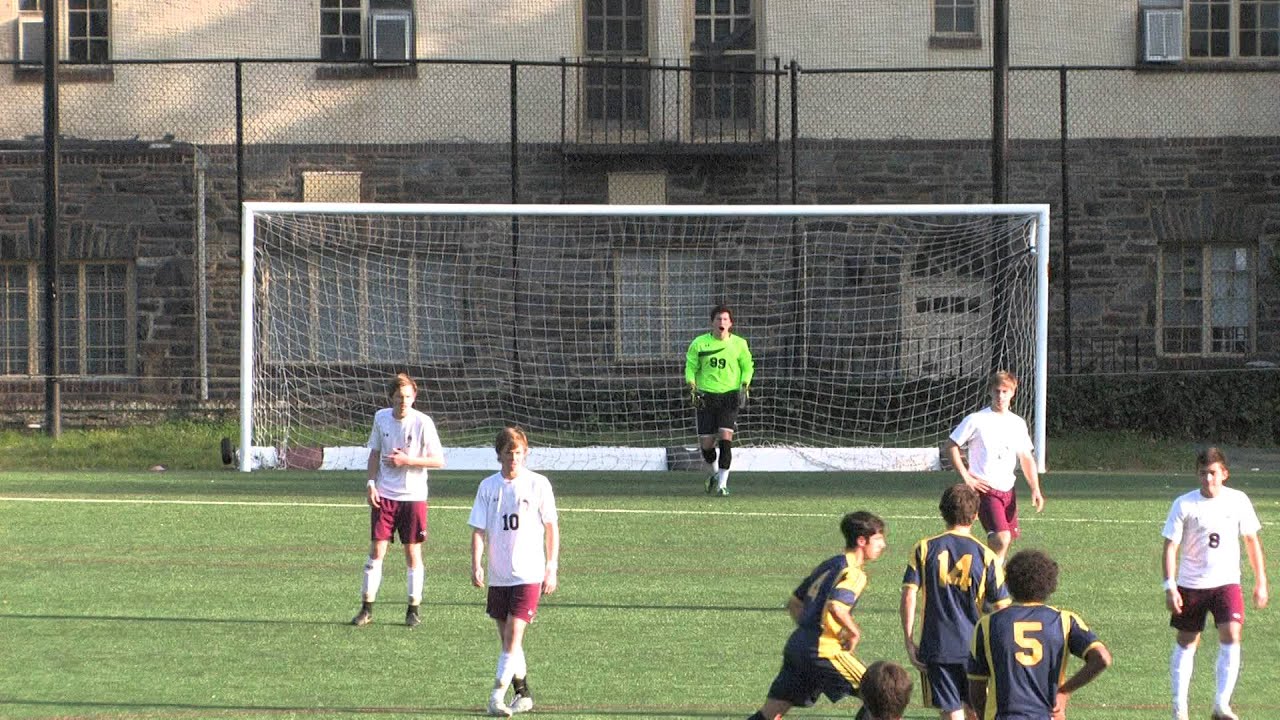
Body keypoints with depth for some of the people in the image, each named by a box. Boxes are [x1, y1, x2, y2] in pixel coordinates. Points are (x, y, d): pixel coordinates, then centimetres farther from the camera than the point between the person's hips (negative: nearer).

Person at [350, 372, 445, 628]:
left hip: (413, 496, -2)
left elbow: (439, 461, -8)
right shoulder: (381, 417, 3)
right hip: (384, 495, 3)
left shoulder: (422, 423, -9)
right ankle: (366, 608, 5)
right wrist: (371, 484, 3)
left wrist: (406, 460, -17)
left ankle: (413, 610, 11)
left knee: (413, 552, 2)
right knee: (376, 549, 0)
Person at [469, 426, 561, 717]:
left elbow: (551, 527, 3)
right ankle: (523, 695, 21)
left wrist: (552, 568, -1)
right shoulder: (488, 486, 4)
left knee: (513, 634, -14)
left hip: (529, 574, -4)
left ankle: (497, 696, -15)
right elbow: (478, 529, 3)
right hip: (498, 575, 4)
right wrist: (476, 565, -10)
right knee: (508, 639, 9)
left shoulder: (538, 484, -2)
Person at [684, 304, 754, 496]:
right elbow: (690, 366, 8)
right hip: (706, 397, 1)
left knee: (725, 438, -16)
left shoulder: (739, 344, 2)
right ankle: (713, 473, 33)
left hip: (729, 397, -1)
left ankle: (722, 483, -11)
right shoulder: (699, 343, 2)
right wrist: (692, 385, -9)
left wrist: (745, 385, -4)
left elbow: (748, 366, 13)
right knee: (706, 443, 2)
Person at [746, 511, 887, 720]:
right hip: (823, 652, -9)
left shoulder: (828, 565, 19)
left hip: (796, 646, 9)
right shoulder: (854, 573, -9)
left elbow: (794, 603, 25)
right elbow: (836, 607, -27)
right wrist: (854, 632, -12)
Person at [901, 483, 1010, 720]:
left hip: (935, 647, -1)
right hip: (975, 646, 1)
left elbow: (908, 599, -6)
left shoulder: (924, 549, -2)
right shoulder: (985, 555, -3)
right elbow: (1001, 607, -2)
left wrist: (909, 643, 0)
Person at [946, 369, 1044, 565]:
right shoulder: (976, 420, -5)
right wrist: (966, 477, -8)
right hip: (985, 490, -6)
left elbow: (1026, 459, 16)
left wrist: (1035, 489, 4)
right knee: (1002, 538, -22)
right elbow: (951, 446, -1)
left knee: (1006, 541, 9)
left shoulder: (1018, 424, 11)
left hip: (1008, 490, 6)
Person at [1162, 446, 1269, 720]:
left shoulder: (1238, 501, -1)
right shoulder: (1184, 504, -7)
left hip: (1227, 584, 0)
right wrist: (1170, 586, -15)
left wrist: (1260, 582, 9)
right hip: (1191, 585, 0)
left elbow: (1252, 541, 9)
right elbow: (1170, 546, -6)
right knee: (1186, 644, 6)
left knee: (1231, 638, -17)